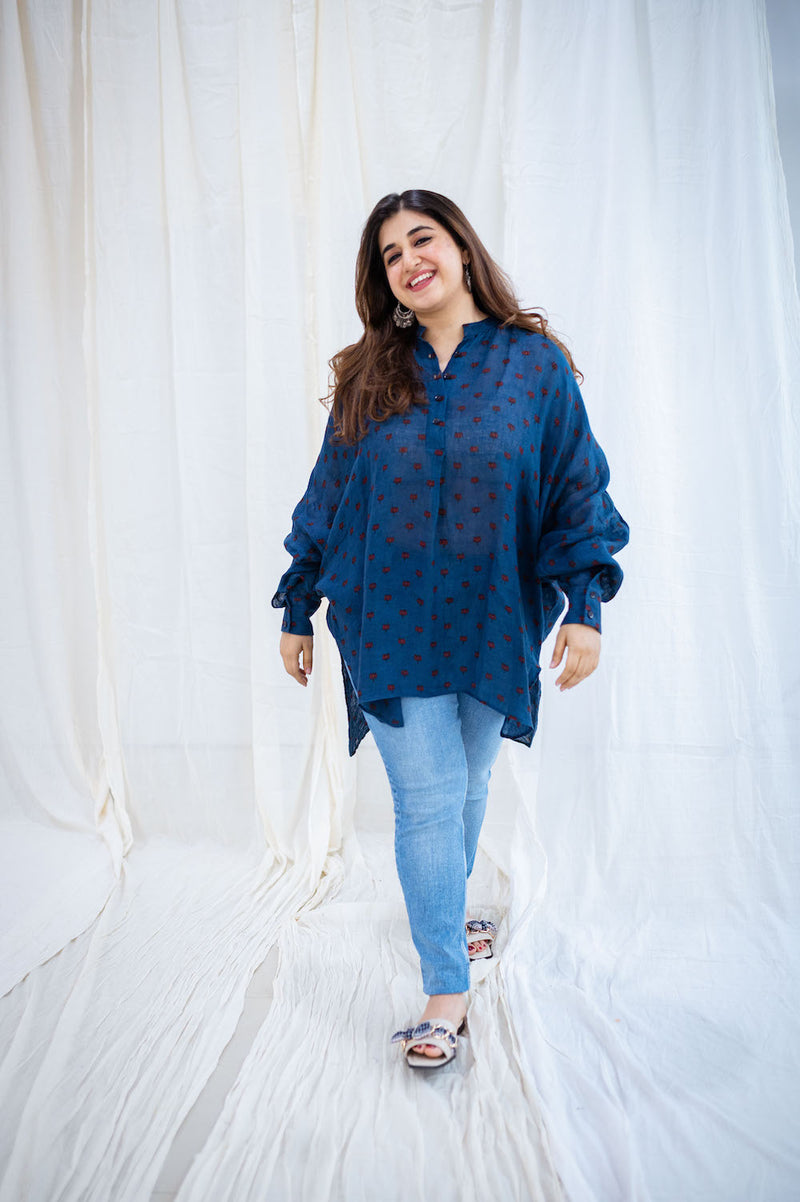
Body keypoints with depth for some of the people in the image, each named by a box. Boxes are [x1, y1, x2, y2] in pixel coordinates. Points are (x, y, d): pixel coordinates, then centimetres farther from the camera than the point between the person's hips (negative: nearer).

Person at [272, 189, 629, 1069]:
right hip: (391, 625, 0)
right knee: (428, 799, -3)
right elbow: (326, 499, 6)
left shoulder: (534, 362, 0)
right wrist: (297, 610, 7)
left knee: (467, 786, 16)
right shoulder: (367, 378, 3)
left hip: (494, 623, 1)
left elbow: (576, 489, -1)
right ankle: (446, 991, 12)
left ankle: (444, 912, 44)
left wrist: (584, 603, -9)